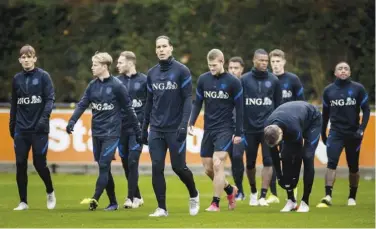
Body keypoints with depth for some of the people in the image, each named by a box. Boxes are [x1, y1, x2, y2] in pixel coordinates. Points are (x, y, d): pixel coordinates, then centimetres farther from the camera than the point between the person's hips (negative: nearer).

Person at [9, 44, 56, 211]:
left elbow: (50, 98, -9)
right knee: (20, 164, 0)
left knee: (39, 163, -3)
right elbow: (14, 104, 16)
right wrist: (11, 125, 14)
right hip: (21, 129, 4)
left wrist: (45, 117, -22)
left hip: (39, 129, -4)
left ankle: (50, 192, 23)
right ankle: (23, 202, 8)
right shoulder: (17, 79, 10)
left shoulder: (43, 76, -2)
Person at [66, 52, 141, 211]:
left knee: (104, 166, -15)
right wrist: (72, 121, -14)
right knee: (104, 168, 8)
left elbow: (128, 109, -4)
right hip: (97, 132, 6)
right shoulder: (92, 85, 8)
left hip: (111, 133, -6)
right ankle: (113, 202, 15)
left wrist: (138, 132, -2)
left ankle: (95, 199, -21)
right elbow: (82, 104, 3)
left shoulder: (117, 86, -8)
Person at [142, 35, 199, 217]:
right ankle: (161, 208, 4)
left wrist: (184, 124, -18)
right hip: (156, 129, 4)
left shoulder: (182, 71, -5)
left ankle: (194, 195, 28)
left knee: (179, 167, 1)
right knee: (157, 168, -3)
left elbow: (187, 99, -8)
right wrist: (144, 127, 15)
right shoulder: (151, 73, 9)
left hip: (175, 129, -4)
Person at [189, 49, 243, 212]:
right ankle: (230, 190, 30)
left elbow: (239, 108, -2)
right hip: (208, 129, 5)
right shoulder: (203, 79, 4)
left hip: (225, 129, -5)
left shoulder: (233, 82, -6)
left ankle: (215, 203, -8)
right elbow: (197, 103, 11)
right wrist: (191, 123, -2)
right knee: (208, 168, 6)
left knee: (217, 164, -16)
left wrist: (238, 133, -4)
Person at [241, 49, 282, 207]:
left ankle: (263, 196, -9)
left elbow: (278, 105, 10)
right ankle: (253, 192, 28)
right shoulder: (244, 80, 2)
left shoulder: (273, 80, 5)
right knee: (250, 163, 8)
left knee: (268, 161, -9)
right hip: (250, 128, 0)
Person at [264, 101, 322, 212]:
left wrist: (295, 177, -22)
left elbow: (298, 153, -30)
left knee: (307, 158, -17)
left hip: (312, 120, -5)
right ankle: (291, 200, -1)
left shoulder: (293, 128, -45)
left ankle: (305, 201, -11)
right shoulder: (268, 130, -29)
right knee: (285, 157, -8)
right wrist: (279, 176, -11)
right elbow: (273, 152, -14)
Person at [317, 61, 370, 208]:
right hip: (335, 133, 0)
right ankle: (328, 197, -22)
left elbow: (366, 110, -1)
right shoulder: (329, 90, 5)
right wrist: (323, 133, 17)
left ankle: (352, 197, 24)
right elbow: (325, 113, 14)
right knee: (331, 163, -16)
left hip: (353, 133, 0)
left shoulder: (358, 89, -2)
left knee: (353, 167, 9)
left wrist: (361, 128, -13)